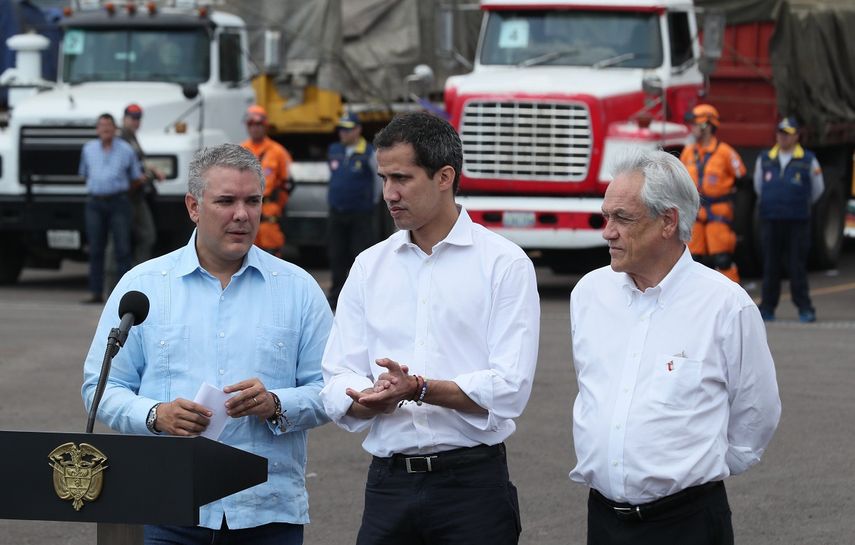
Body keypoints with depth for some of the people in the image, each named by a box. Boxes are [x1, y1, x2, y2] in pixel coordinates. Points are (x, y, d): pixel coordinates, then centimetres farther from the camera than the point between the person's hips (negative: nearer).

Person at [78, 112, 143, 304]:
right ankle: (96, 293, 3)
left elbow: (137, 178, 12)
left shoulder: (126, 150, 1)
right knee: (96, 250, 1)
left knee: (122, 249, -6)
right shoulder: (88, 149, 9)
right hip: (95, 203, 2)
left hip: (119, 202, -2)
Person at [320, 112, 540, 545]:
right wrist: (379, 397, -18)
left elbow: (509, 389, -12)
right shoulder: (370, 266, 11)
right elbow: (338, 391, 4)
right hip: (389, 481, 4)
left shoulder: (504, 264, -2)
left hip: (472, 481, -3)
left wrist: (420, 390, -23)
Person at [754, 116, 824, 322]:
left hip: (797, 221, -2)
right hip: (770, 220, 2)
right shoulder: (764, 159, 8)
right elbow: (758, 186, 23)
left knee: (797, 266, -2)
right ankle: (767, 308, 10)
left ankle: (804, 308, 3)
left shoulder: (808, 161, 1)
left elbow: (817, 190, 15)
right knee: (770, 267, 4)